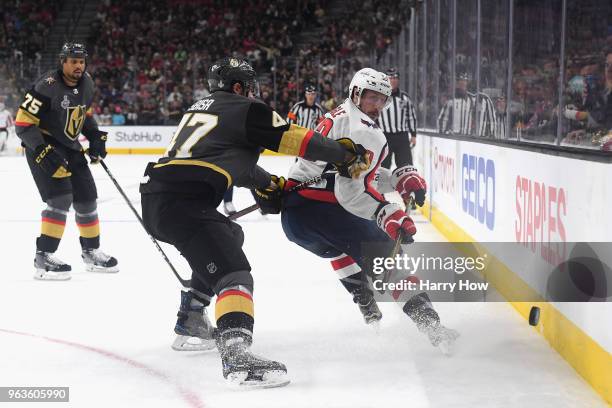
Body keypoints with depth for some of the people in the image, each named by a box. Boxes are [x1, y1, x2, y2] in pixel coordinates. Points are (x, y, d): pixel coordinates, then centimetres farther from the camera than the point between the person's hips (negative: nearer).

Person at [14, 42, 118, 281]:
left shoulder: (86, 83, 0)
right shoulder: (47, 87, -23)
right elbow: (23, 123, -23)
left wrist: (95, 137, 7)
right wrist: (43, 152, -30)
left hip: (71, 148, 8)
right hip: (42, 148, -8)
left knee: (87, 198, 11)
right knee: (61, 198, -21)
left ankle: (91, 252, 29)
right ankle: (43, 257, -16)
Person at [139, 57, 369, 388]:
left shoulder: (201, 108, 28)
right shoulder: (244, 110, 3)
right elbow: (296, 139, 2)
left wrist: (270, 184, 42)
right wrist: (346, 154, 13)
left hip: (155, 196, 10)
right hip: (181, 202, -10)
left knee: (228, 237, 31)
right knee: (233, 270, -18)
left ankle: (190, 322, 34)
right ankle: (236, 354, -40)